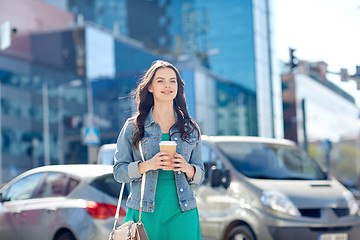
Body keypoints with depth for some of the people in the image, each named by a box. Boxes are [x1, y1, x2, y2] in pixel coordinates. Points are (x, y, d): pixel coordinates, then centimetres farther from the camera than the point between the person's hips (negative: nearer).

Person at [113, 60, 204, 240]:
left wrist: (186, 167, -10)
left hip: (182, 214, 2)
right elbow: (118, 171, 1)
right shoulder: (133, 127, 4)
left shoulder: (190, 128, 10)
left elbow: (200, 175, 12)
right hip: (144, 214, -2)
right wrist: (147, 165, -16)